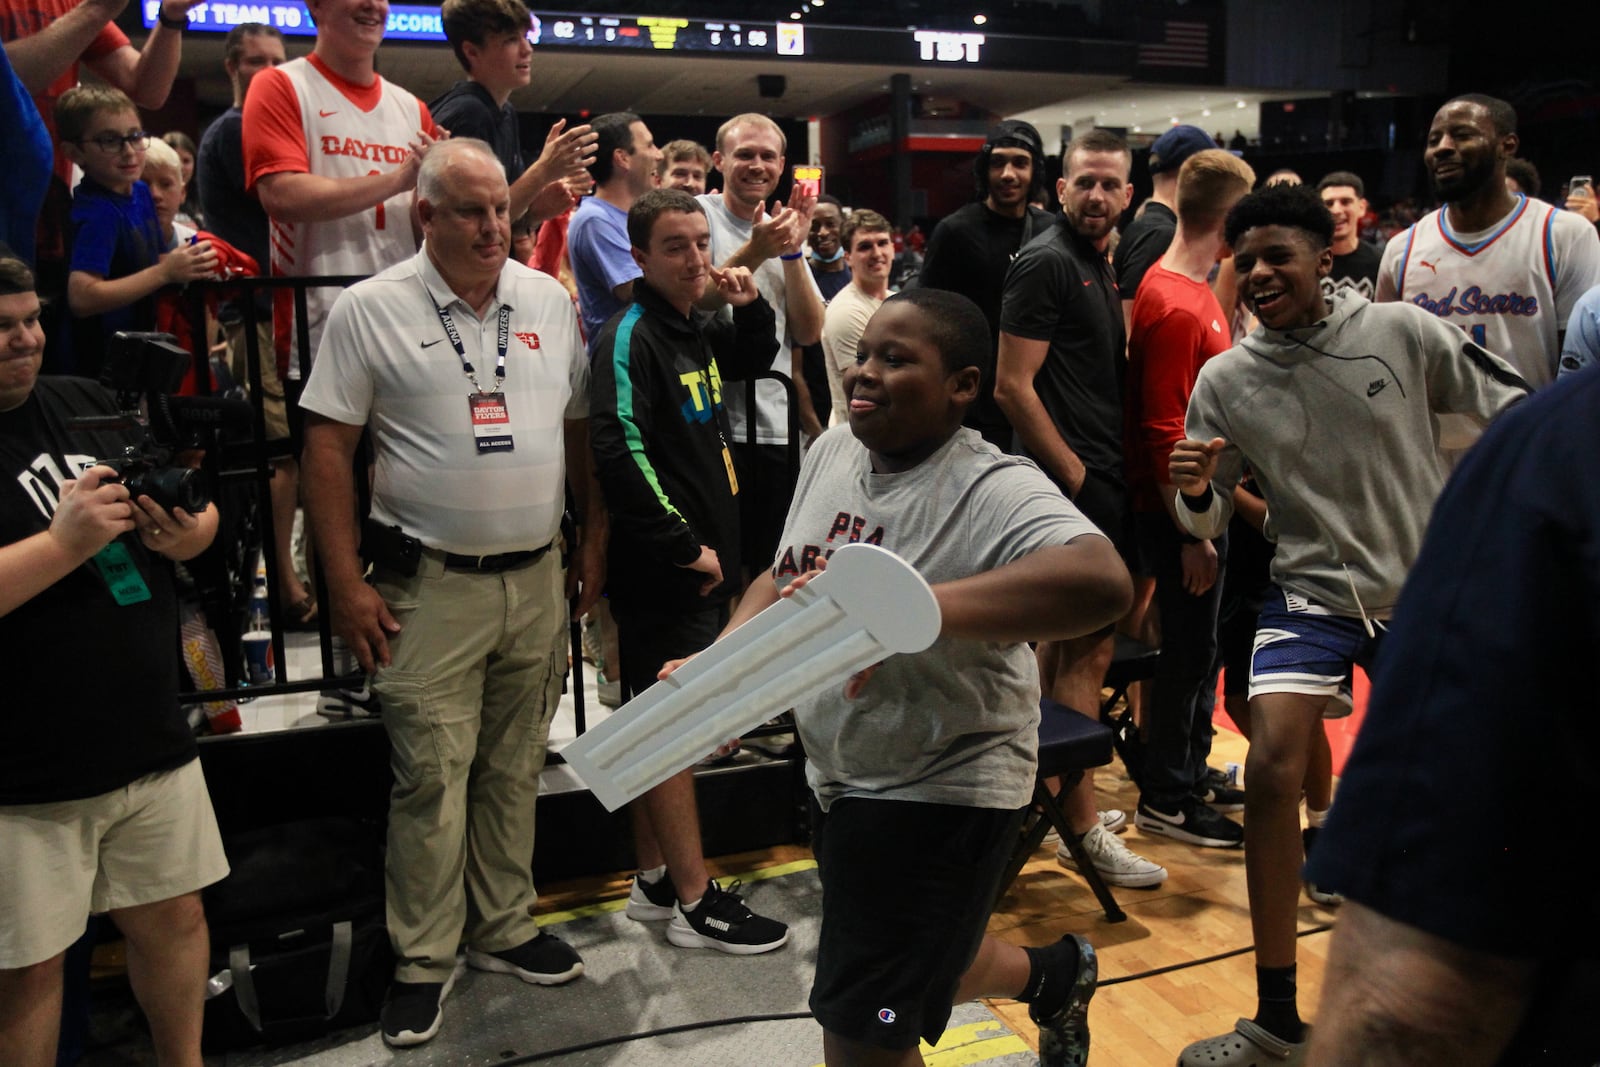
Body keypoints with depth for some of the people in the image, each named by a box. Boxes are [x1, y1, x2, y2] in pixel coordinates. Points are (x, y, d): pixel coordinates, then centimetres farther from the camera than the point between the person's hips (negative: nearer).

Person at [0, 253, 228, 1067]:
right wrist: (65, 543, -25)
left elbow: (200, 514, 14)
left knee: (173, 918, 17)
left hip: (153, 740, 6)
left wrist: (186, 533, -7)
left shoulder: (86, 402, 8)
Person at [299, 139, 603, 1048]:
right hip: (429, 588, -4)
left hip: (537, 579, 4)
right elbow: (329, 446, -6)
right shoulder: (370, 310, -5)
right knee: (432, 779, 2)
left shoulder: (550, 301, 7)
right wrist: (347, 584, -10)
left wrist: (593, 541, 10)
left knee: (515, 769, 14)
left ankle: (504, 929, 31)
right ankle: (424, 960, 19)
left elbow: (580, 427, 14)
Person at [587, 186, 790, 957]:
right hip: (661, 573, -9)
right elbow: (621, 455, -24)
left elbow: (754, 360, 31)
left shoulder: (696, 330, 11)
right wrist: (687, 548, -19)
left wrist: (749, 307, 10)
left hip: (700, 564, 9)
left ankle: (654, 879, 28)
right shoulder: (630, 337, -14)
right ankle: (696, 904, 10)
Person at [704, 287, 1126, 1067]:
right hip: (838, 776, 8)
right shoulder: (831, 451, 0)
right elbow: (785, 580, 12)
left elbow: (1101, 582, -40)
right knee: (921, 966, 28)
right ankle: (1058, 976, 55)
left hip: (939, 792, -7)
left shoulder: (993, 490, -23)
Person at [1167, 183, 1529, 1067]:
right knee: (1271, 769, -18)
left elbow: (1517, 414, 3)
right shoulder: (1225, 379, -7)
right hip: (1312, 594, 0)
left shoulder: (1403, 332, -9)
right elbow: (1207, 522, 0)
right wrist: (1195, 491, -21)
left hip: (1432, 590, 1)